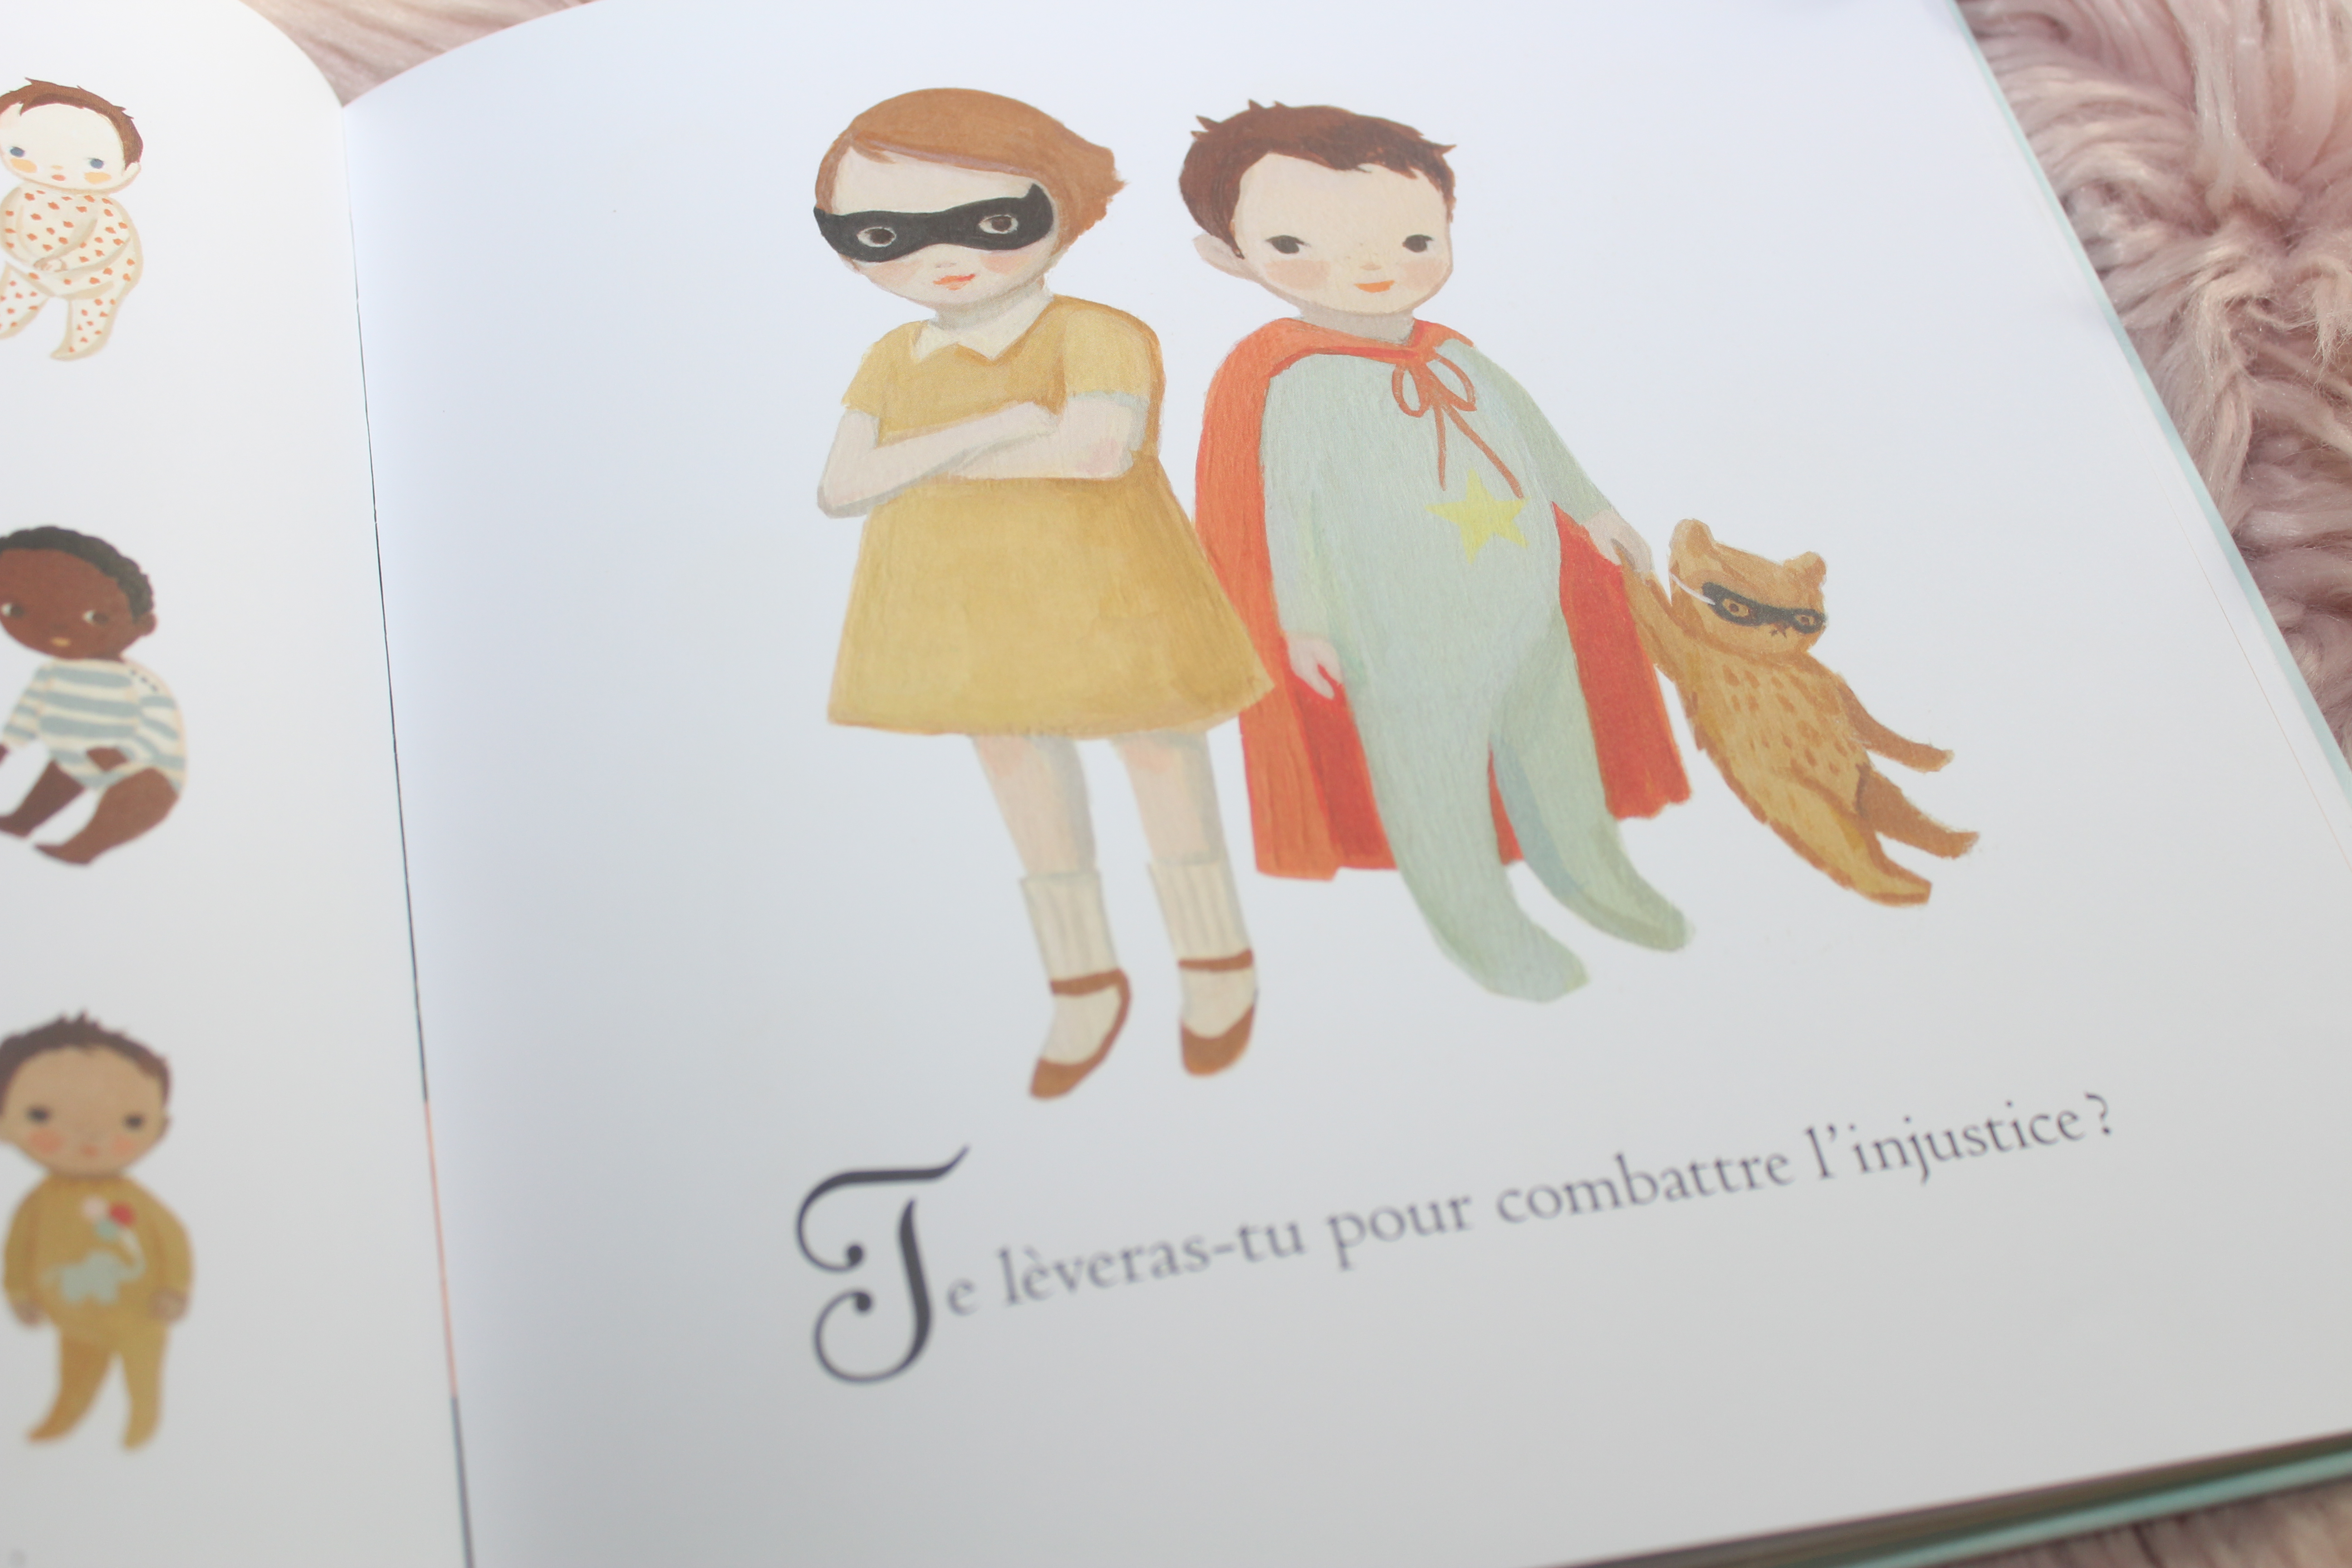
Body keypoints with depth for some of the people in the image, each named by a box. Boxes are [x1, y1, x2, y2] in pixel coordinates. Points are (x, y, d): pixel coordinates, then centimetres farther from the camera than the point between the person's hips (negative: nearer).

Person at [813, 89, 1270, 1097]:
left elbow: (1098, 449, -31)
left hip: (1101, 602, -5)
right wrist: (989, 428, -19)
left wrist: (930, 459, -18)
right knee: (1025, 784, 14)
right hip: (970, 617, 6)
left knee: (1161, 764, 7)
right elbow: (838, 492, -4)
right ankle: (1085, 982, 29)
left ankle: (1218, 963, 27)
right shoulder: (895, 361, 5)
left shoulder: (1095, 336, -13)